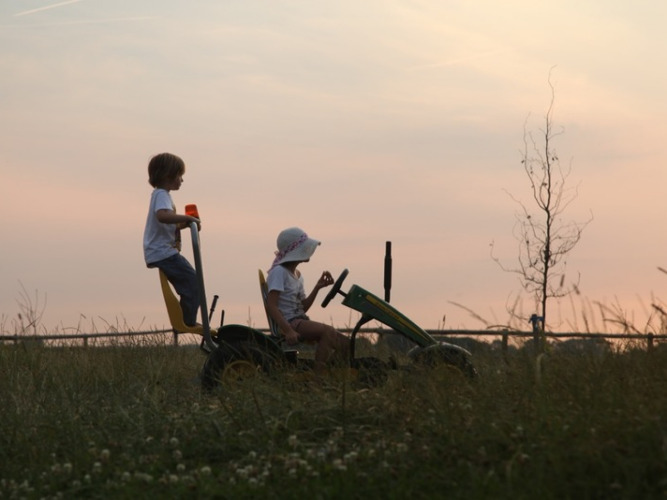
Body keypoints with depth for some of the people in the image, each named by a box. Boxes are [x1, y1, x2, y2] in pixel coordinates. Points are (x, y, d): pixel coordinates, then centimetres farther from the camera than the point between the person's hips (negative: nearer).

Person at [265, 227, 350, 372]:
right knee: (327, 331, -30)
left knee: (344, 343, -4)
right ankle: (319, 373, -29)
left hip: (301, 320, 9)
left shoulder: (297, 275, 20)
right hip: (288, 322, -9)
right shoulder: (279, 272, -8)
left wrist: (318, 287, 7)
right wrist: (287, 330, -28)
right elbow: (271, 306, -17)